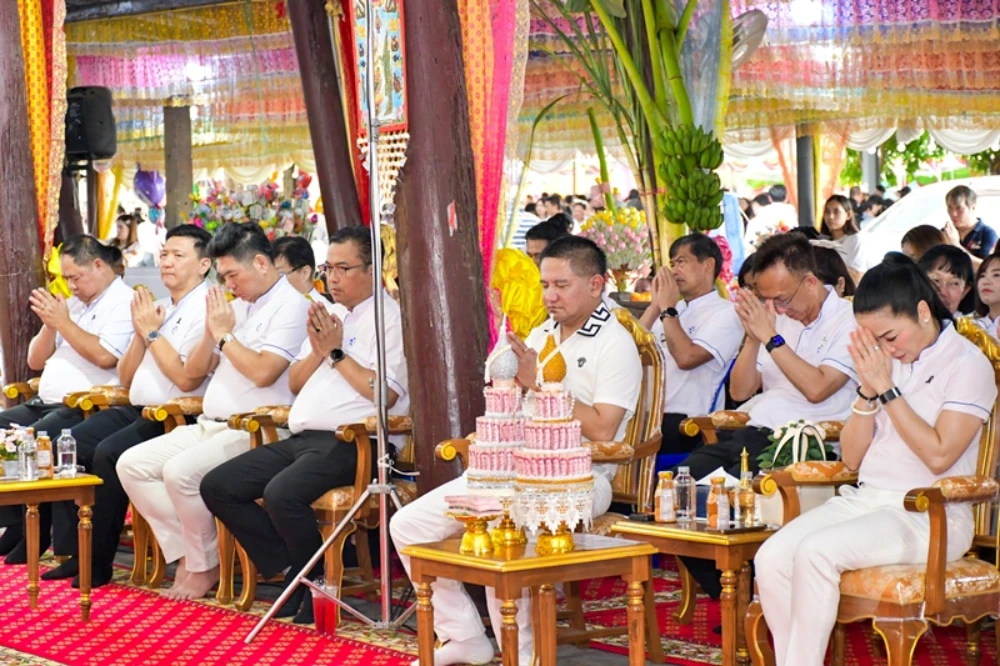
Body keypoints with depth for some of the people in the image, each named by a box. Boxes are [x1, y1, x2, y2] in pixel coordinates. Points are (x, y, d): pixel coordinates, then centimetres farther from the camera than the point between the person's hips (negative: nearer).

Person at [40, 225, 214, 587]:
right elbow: (125, 379, 16)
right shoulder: (157, 309, 17)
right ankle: (72, 552, -3)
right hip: (137, 410, 9)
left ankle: (98, 561, -15)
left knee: (108, 454, -27)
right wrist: (141, 331, 1)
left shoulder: (205, 309, -9)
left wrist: (152, 332, -11)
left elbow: (187, 379, -20)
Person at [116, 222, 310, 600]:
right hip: (209, 426, 9)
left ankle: (205, 566, -10)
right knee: (131, 464, -2)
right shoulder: (236, 306, 18)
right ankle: (185, 552, -3)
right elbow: (193, 371, 20)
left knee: (181, 471, -30)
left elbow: (263, 371, -22)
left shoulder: (291, 307, -8)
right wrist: (211, 332, 2)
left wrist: (225, 334, -8)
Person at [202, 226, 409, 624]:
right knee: (217, 487, -2)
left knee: (282, 494, -33)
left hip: (349, 442, -9)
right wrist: (318, 350, 2)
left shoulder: (389, 318, -3)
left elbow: (385, 393, -16)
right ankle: (289, 569, 0)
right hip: (301, 439, 9)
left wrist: (337, 353, -9)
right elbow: (295, 384, 21)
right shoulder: (329, 316, 23)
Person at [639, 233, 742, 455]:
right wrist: (656, 305, 6)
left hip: (685, 422, -6)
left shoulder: (726, 313, 0)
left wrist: (668, 309, -6)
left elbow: (686, 358, -15)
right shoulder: (675, 309, 22)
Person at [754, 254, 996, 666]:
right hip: (864, 500, 6)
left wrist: (887, 389, -12)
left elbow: (939, 455, -15)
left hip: (929, 516, -6)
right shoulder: (885, 361, 13)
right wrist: (868, 391, -3)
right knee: (771, 558, -20)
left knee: (816, 552, -30)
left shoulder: (968, 365, -4)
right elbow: (852, 458, 12)